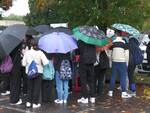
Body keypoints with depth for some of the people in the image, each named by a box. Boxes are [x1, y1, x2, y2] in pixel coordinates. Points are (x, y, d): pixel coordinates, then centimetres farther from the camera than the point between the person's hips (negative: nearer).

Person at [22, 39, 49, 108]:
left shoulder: (27, 53, -4)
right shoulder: (40, 52, -9)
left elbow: (23, 64, -2)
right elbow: (46, 62, -14)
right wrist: (40, 63, 5)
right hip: (38, 71, -2)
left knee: (30, 87, 15)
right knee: (37, 88, 6)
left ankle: (28, 102, 14)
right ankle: (35, 103, 8)